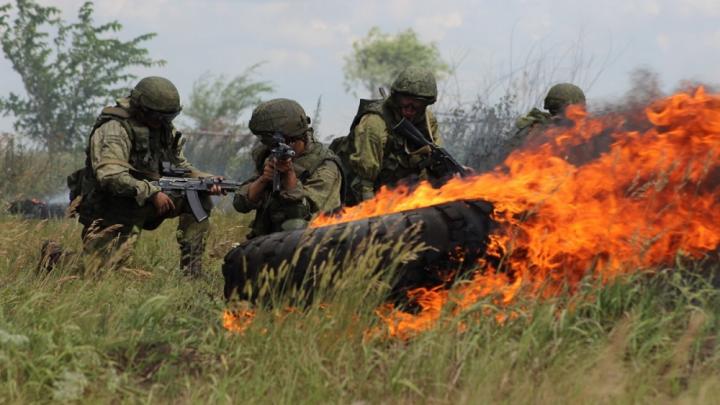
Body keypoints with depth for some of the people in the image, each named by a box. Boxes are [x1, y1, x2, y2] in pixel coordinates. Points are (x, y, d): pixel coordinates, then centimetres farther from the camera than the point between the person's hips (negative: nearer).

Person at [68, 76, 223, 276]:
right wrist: (152, 192, -32)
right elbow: (109, 175, -31)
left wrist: (204, 179, -8)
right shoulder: (113, 129, -20)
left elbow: (180, 166, 13)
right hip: (109, 207, -7)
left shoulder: (164, 129, 5)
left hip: (145, 205, 7)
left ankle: (191, 273, -7)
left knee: (199, 197, -8)